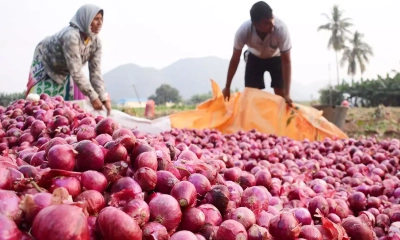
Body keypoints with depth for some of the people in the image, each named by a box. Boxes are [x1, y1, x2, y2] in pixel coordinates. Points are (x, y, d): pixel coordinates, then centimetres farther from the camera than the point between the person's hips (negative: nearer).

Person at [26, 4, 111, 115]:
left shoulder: (96, 42, -18)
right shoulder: (71, 35, -39)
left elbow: (95, 72, -19)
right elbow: (76, 71, -41)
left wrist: (104, 97, -28)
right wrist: (92, 97, -40)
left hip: (65, 70, 6)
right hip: (46, 64, -6)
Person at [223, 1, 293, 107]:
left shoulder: (281, 28, -38)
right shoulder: (243, 30, -35)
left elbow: (286, 61, -31)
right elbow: (235, 59, -21)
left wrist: (287, 93, -34)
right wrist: (227, 87, -15)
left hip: (276, 57, -1)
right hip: (254, 57, 1)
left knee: (280, 93, -11)